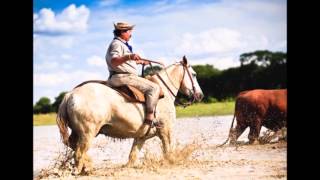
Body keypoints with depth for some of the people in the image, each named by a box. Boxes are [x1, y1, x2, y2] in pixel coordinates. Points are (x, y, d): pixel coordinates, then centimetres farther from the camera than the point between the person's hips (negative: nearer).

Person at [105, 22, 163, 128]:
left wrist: (140, 62, 46)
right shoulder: (117, 44, -12)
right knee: (154, 87, -17)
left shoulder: (122, 44, 22)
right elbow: (114, 61, -29)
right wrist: (129, 56, -42)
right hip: (122, 77, -12)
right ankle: (150, 117, -24)